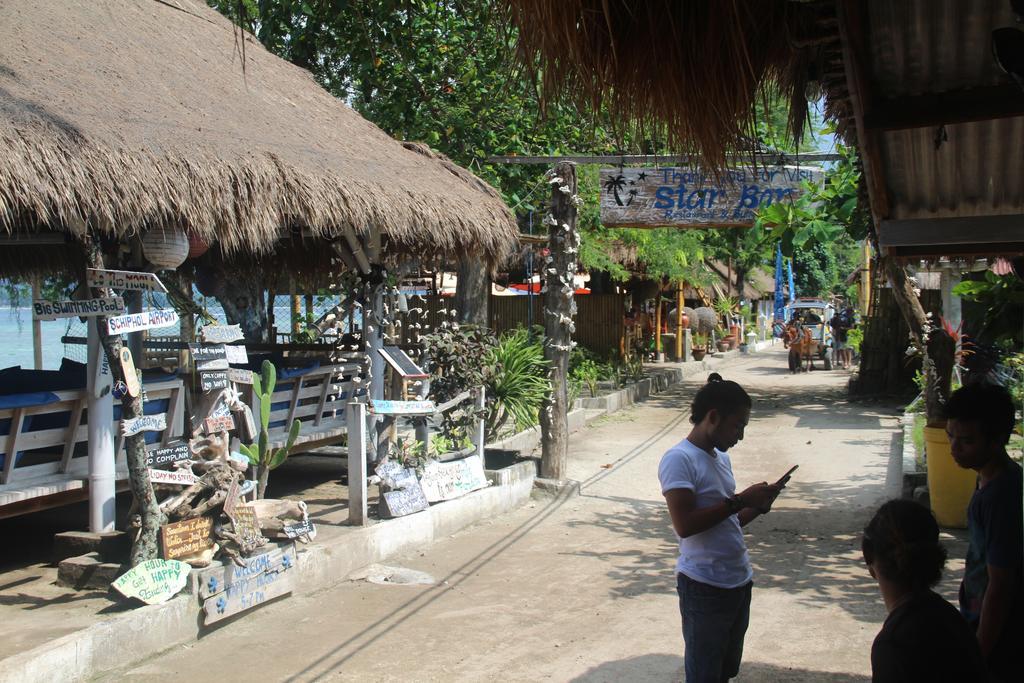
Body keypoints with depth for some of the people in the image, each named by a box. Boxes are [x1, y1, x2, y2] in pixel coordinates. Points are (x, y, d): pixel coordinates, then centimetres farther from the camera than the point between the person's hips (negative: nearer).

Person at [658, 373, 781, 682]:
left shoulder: (721, 457, 11)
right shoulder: (678, 459, -15)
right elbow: (684, 525, -25)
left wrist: (757, 507, 1)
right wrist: (740, 500, -20)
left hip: (738, 581, 8)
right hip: (704, 588, -8)